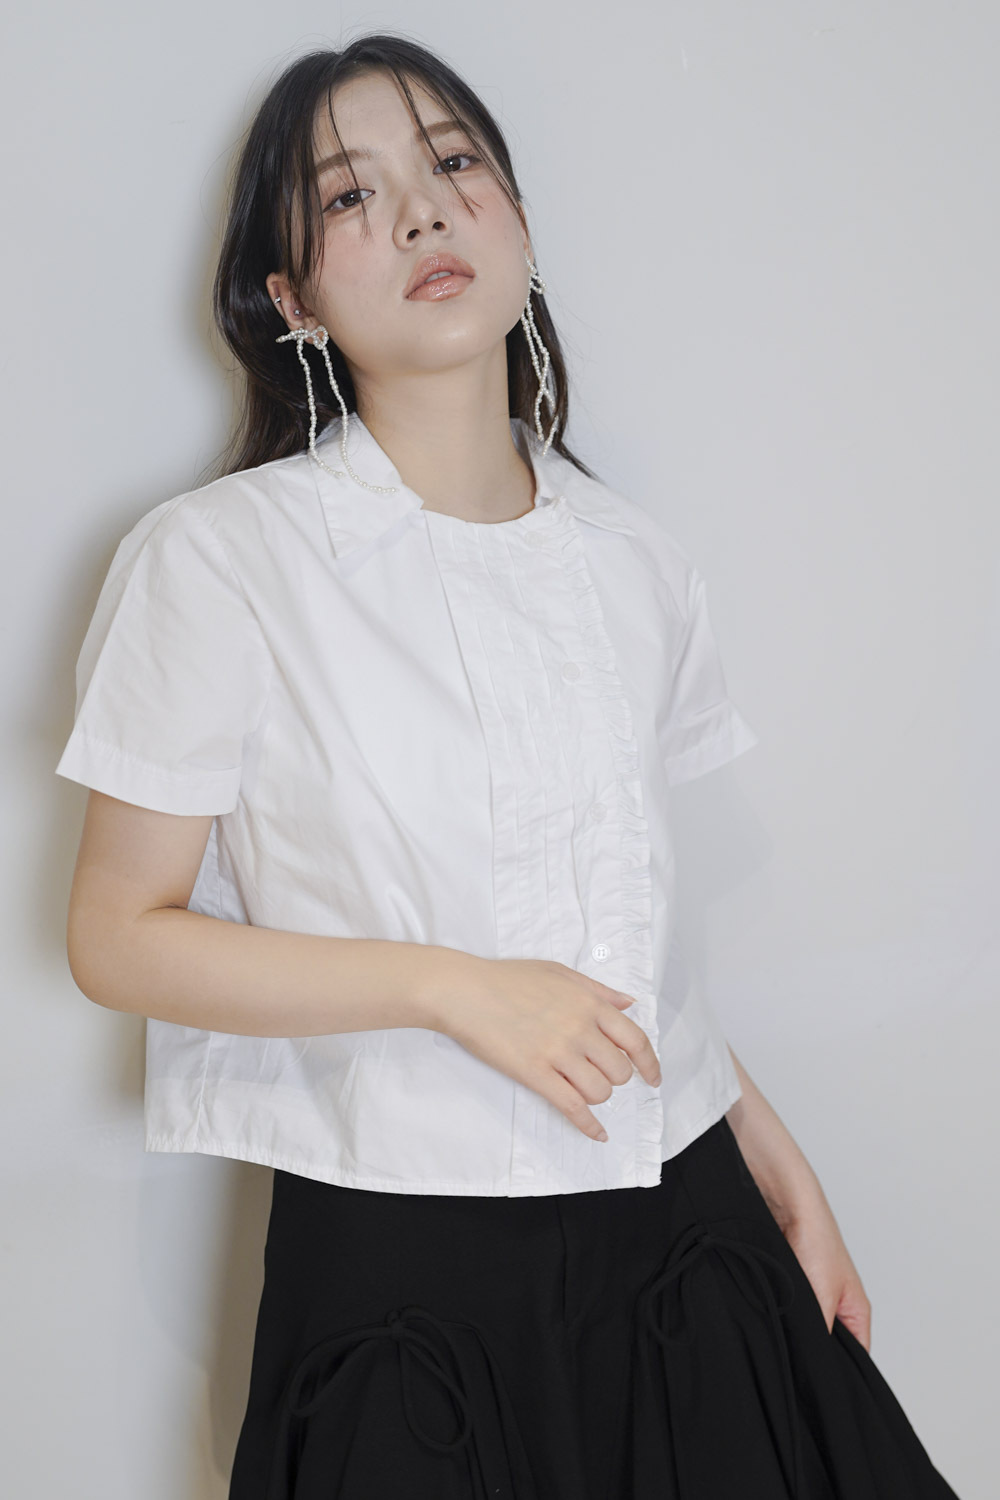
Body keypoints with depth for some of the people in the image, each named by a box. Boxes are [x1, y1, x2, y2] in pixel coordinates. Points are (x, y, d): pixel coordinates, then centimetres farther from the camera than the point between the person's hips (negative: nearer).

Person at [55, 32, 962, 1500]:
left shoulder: (636, 562, 6)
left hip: (678, 1214, 4)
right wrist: (451, 987, -17)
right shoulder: (215, 559, -9)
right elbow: (118, 937, -8)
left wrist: (772, 1157, 12)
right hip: (405, 1255, -4)